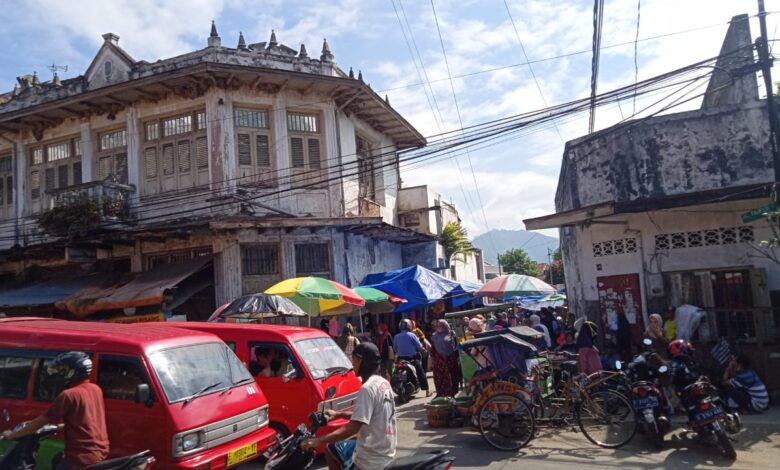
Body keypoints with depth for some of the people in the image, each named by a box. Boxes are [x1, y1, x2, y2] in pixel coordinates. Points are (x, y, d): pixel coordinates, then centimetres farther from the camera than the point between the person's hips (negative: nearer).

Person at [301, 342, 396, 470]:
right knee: (331, 449, 22)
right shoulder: (384, 383, 6)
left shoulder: (367, 388, -22)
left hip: (372, 458, -9)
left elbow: (353, 427, -27)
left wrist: (319, 441, -25)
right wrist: (338, 414, 22)